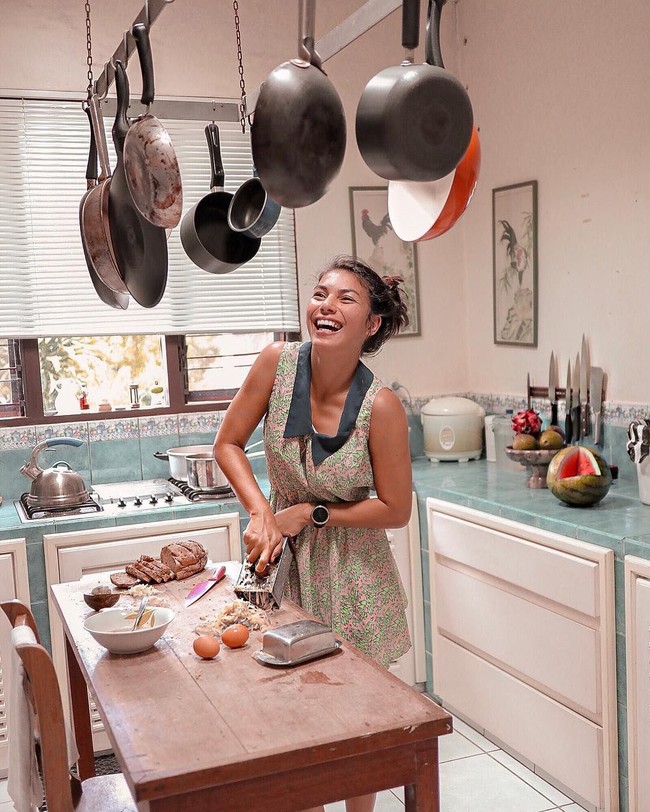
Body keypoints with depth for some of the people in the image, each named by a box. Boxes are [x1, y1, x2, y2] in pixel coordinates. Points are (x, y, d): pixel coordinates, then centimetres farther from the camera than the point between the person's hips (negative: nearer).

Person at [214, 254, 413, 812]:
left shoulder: (381, 406, -24)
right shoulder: (278, 363, -16)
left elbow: (395, 511, -14)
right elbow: (228, 443, -4)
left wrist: (308, 513, -16)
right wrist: (262, 514, -16)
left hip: (351, 570, -3)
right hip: (287, 559, 3)